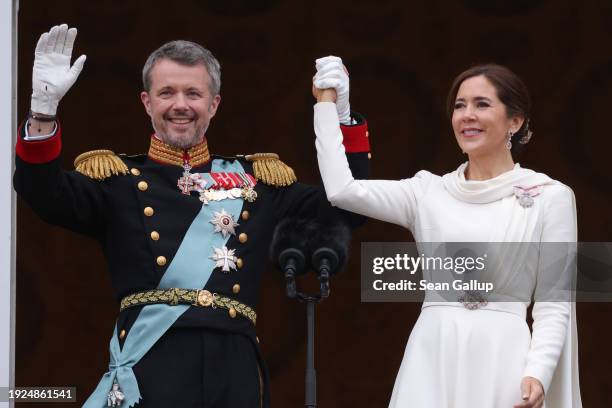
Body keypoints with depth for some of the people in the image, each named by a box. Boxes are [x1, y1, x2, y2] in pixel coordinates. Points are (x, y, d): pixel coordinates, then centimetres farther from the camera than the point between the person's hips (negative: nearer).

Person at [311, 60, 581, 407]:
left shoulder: (550, 197, 3)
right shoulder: (428, 191, 11)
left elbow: (554, 304, 0)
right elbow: (342, 190, 0)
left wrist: (538, 373, -14)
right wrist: (326, 103, 7)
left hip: (500, 359, -2)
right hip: (432, 357, 2)